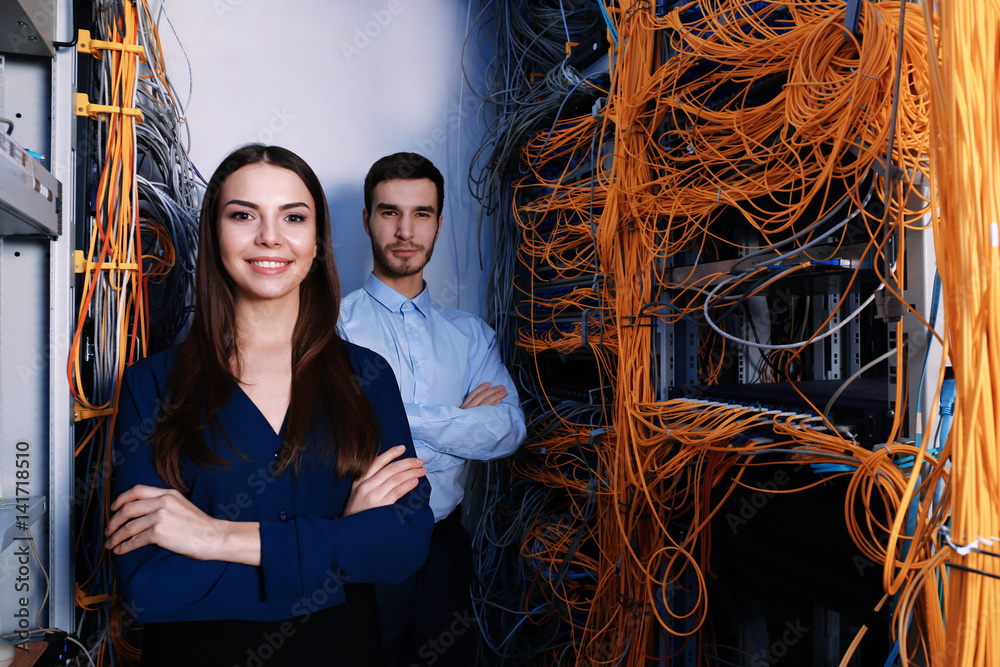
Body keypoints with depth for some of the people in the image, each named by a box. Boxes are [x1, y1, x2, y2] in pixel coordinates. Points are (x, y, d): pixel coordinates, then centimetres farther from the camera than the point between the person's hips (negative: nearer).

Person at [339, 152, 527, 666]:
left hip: (445, 550, 4)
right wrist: (463, 421, -13)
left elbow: (510, 430, -7)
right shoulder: (334, 325, -7)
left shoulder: (470, 334, 6)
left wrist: (399, 421, -15)